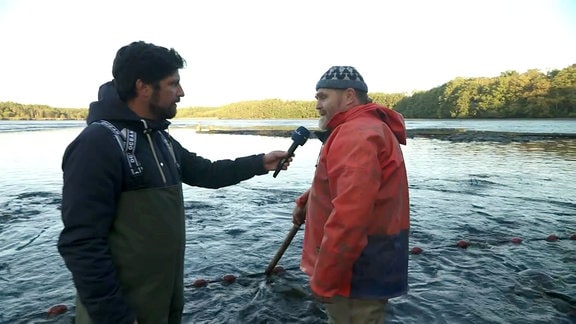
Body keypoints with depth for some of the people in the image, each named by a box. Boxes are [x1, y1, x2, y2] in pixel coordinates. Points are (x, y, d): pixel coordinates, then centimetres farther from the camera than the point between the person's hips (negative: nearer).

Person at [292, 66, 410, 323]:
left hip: (358, 276, -10)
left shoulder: (357, 135, -22)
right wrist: (305, 201, 9)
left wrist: (322, 279, -23)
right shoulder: (357, 131, 15)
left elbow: (349, 218, -31)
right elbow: (337, 184, 25)